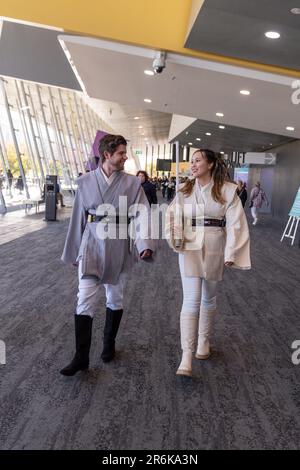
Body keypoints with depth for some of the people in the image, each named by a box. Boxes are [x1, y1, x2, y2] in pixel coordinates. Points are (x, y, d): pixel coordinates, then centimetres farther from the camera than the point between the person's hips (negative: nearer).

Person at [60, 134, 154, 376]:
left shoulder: (132, 183, -2)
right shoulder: (85, 181, 0)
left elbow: (142, 214, -12)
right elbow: (79, 217, 6)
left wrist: (145, 244, -29)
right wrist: (75, 252, 10)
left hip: (118, 245, 1)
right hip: (92, 243, 0)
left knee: (115, 299, 14)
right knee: (85, 300, -5)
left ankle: (109, 344, 35)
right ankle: (81, 357, 8)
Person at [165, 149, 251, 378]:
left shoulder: (227, 190, -4)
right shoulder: (184, 190, 3)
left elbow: (235, 223, -6)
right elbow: (173, 215, 1)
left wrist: (231, 253, -12)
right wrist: (175, 237, -18)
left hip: (215, 249, 0)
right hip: (190, 248, 0)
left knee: (209, 298, 15)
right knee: (191, 301, -5)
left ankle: (204, 340, 38)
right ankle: (186, 356, -1)